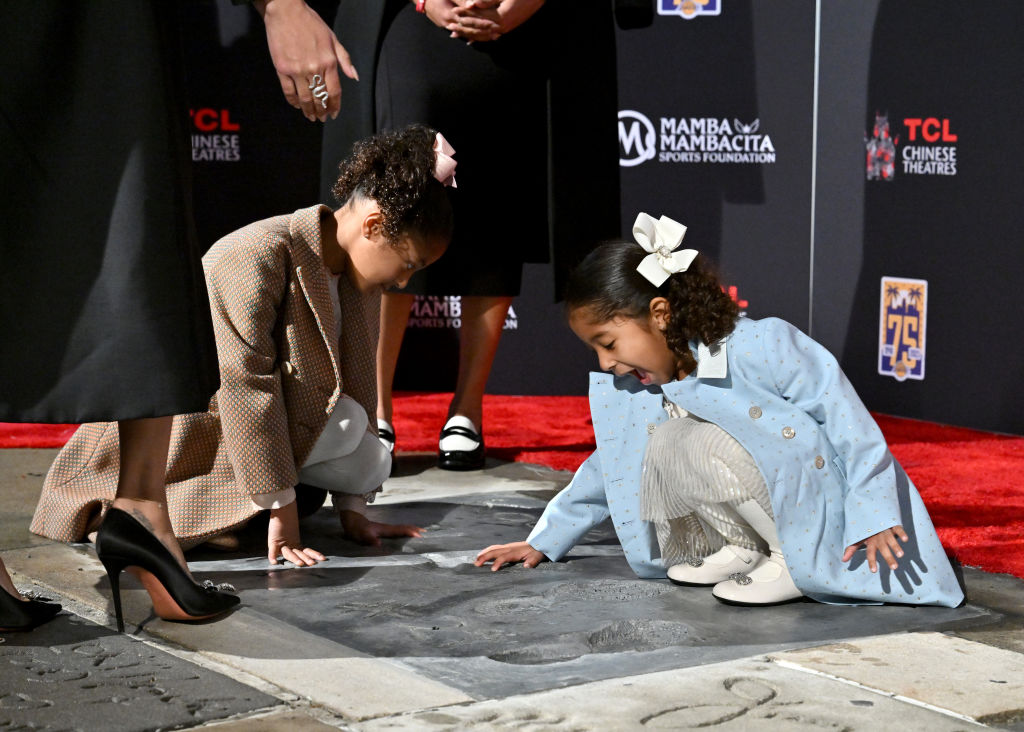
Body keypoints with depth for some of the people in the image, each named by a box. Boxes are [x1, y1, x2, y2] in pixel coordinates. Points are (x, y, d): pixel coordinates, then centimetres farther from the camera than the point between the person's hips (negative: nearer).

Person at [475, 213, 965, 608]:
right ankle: (743, 547, -2)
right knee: (661, 446, -14)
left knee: (696, 442, -29)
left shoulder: (760, 348, -21)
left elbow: (844, 415, -20)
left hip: (821, 512, -7)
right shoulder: (624, 389, 2)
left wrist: (873, 514, -23)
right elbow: (609, 468, 16)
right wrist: (543, 542, 17)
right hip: (759, 520, 8)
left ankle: (793, 563, -18)